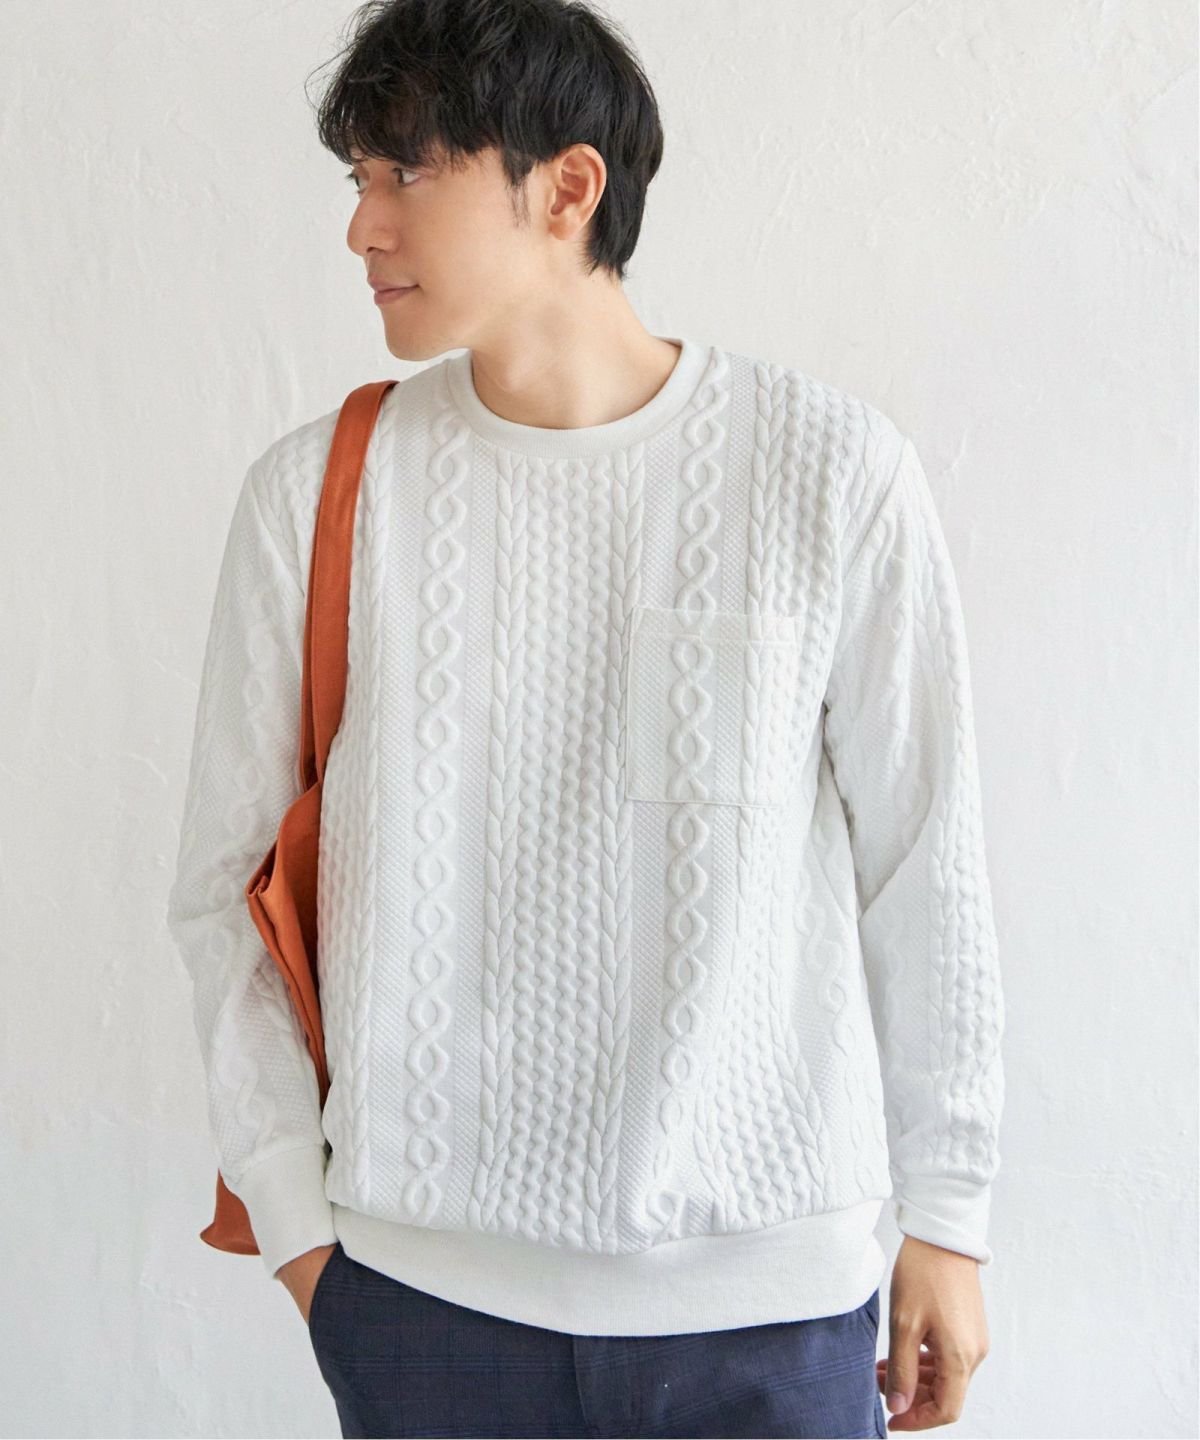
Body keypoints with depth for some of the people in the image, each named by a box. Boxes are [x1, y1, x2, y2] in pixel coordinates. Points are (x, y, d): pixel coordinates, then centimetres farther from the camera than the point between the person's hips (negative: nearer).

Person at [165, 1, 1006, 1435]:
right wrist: (294, 1212, 1)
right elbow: (223, 879, 4)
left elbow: (924, 871, -1)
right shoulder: (315, 491, -2)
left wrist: (946, 1215, 4)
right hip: (419, 1284, 1)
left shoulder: (831, 470, -7)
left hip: (767, 1289, -1)